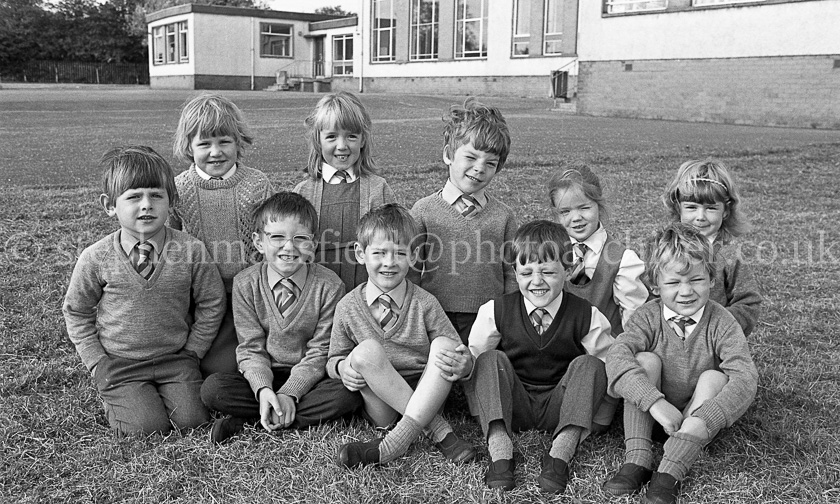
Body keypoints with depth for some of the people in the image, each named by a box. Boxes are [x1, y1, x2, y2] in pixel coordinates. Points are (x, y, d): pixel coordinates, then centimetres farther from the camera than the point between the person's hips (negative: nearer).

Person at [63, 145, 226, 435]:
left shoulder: (190, 252, -10)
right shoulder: (96, 258, -10)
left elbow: (211, 303, 3)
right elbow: (76, 311, 5)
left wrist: (192, 350, -1)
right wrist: (96, 361, -1)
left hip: (175, 357, 1)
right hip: (118, 363, -1)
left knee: (192, 419, -11)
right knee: (149, 427, -13)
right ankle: (113, 401, 18)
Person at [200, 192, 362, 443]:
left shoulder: (329, 285, -10)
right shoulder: (245, 283, -5)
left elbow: (320, 351, -9)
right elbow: (251, 348, -5)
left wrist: (289, 394, -21)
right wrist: (263, 390, -23)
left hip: (308, 378, 0)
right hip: (264, 376, 0)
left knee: (348, 394, -31)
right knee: (212, 388, -24)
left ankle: (247, 419, -23)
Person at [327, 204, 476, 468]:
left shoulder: (424, 304, -3)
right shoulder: (348, 307, 0)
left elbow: (460, 353, 0)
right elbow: (333, 358, 11)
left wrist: (463, 363, -24)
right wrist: (342, 367, -13)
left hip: (425, 399, 0)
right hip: (381, 406, 0)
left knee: (443, 346, -25)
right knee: (365, 351, -26)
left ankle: (393, 443, -31)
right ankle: (439, 430, -24)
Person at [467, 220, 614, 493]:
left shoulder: (586, 317, -6)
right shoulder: (495, 311, -4)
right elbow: (472, 359, 1)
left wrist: (595, 404, -14)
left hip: (559, 408, 0)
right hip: (512, 406, 1)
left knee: (589, 365, -23)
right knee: (491, 359, -23)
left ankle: (561, 453, -30)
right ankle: (499, 450, -31)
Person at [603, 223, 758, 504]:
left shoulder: (721, 323, -13)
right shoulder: (648, 318, -11)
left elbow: (745, 378, -26)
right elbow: (617, 357, -28)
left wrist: (702, 420, -40)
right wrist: (656, 403, -41)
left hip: (699, 418, 0)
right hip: (651, 413, 1)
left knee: (714, 378, -27)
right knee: (646, 360, -23)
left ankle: (669, 473, -34)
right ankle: (637, 460, -27)